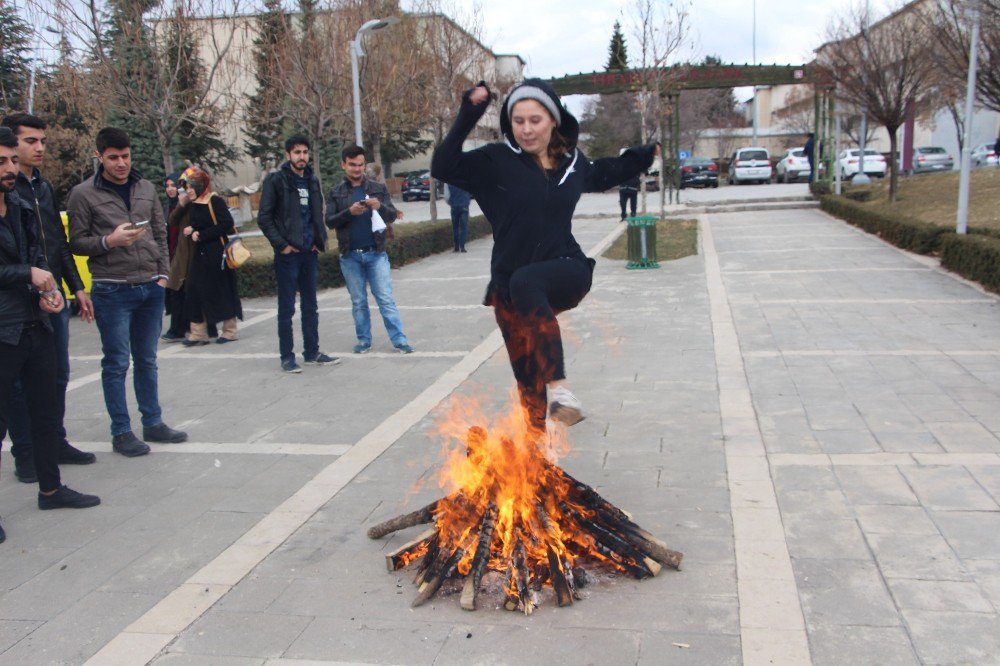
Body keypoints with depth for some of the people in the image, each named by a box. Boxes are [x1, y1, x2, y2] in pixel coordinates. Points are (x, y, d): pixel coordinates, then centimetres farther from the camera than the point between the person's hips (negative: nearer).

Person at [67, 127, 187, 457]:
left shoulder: (146, 188, 9)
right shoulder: (83, 194, -4)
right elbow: (76, 242, -4)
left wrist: (162, 274, 7)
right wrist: (109, 241, -20)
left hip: (151, 288, 4)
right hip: (112, 291, -4)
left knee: (147, 360, 13)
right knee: (116, 363, 2)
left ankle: (153, 422, 24)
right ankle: (121, 432, 12)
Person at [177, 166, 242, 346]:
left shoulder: (215, 201, -11)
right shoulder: (192, 205, 12)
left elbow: (227, 224, -19)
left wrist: (202, 235, -14)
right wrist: (190, 231, -2)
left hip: (217, 254, -8)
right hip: (200, 255, 8)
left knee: (223, 292, 2)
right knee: (194, 292, 3)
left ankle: (229, 331, 15)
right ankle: (198, 334, 10)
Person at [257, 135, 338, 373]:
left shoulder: (312, 181, 11)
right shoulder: (276, 181, -7)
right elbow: (264, 217, -9)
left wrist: (320, 240, 7)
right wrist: (281, 244, -13)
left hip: (309, 253, 6)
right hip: (288, 254, -6)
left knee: (310, 307, 12)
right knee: (287, 308, 1)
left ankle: (312, 353, 21)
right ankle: (287, 357, 8)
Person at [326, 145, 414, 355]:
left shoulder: (378, 188, 5)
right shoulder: (336, 192, 5)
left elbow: (392, 215, 2)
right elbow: (329, 221, -1)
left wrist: (380, 207, -19)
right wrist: (349, 212, -19)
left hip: (376, 253, -1)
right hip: (350, 256, 1)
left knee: (386, 299, -2)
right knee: (358, 302, 9)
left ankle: (399, 340, 0)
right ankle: (364, 340, 19)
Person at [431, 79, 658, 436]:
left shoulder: (571, 160, 6)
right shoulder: (496, 160, -4)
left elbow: (599, 176, 30)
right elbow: (443, 168, -18)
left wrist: (643, 156, 25)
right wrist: (466, 117, -24)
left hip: (566, 273, 0)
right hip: (510, 288, 0)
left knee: (525, 282, -36)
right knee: (528, 381, 4)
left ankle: (558, 385, -39)